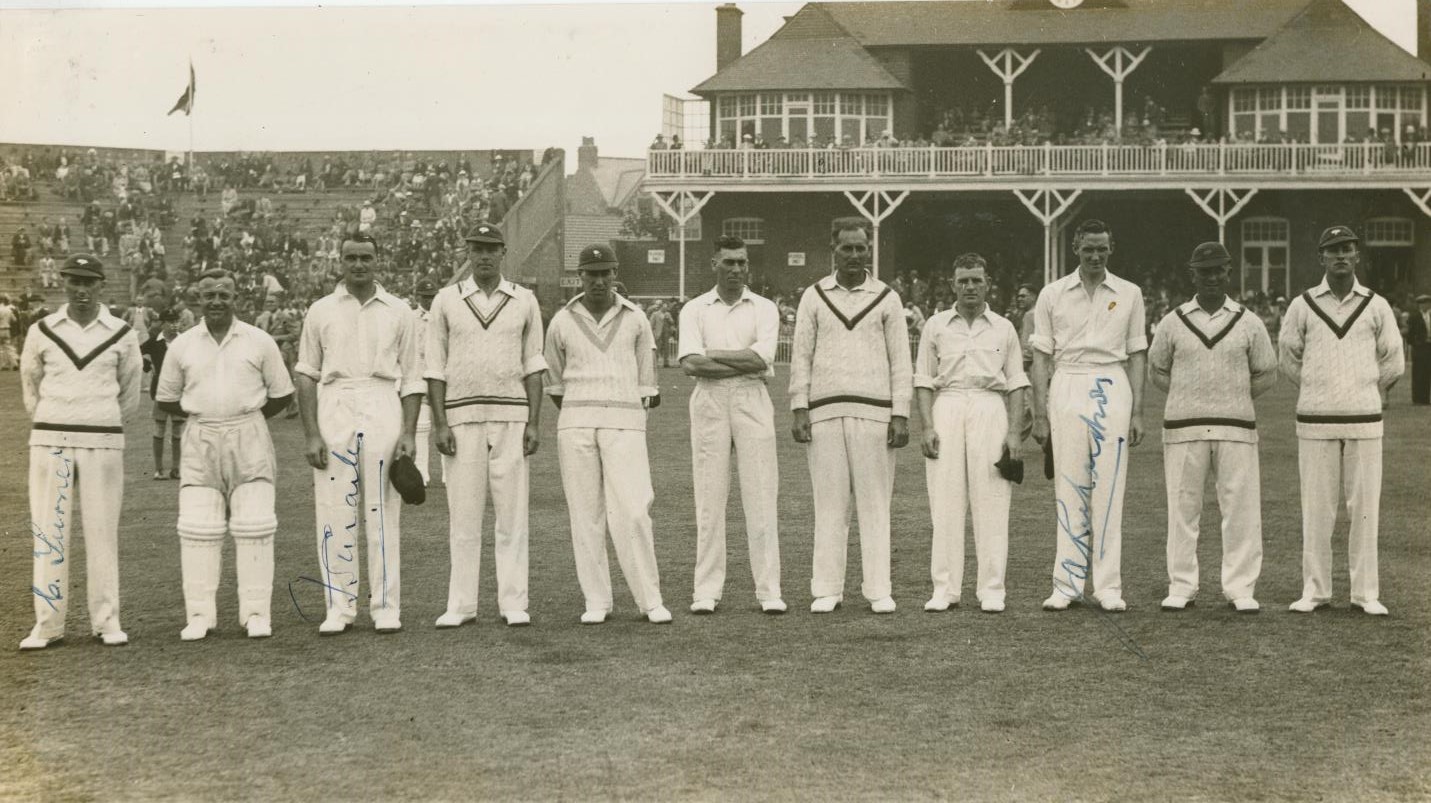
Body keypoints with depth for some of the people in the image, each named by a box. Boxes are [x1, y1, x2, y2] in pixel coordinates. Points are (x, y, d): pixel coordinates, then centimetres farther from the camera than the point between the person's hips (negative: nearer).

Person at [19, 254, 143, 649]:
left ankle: (107, 621, 8)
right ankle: (47, 625, 3)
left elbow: (130, 395, 14)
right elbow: (30, 388, 16)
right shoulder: (41, 332, 4)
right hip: (50, 441, 1)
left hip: (103, 444, -1)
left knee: (103, 532, 1)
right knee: (49, 532, -1)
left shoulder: (122, 335, 2)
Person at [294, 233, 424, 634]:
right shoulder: (321, 311, 9)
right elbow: (306, 375, 6)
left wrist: (409, 433, -2)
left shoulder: (398, 312, 10)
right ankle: (339, 609, 4)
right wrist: (311, 434, -3)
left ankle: (386, 608, 4)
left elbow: (411, 379, 8)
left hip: (383, 411, 0)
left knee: (383, 512, -1)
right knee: (334, 512, -2)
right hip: (334, 410, 0)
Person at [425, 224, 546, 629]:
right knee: (462, 515, 1)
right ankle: (461, 605, 7)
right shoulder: (446, 300, 5)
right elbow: (435, 368, 4)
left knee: (512, 513, 0)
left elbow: (533, 366, 7)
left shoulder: (524, 301, 7)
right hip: (462, 418, 0)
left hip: (511, 418, 0)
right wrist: (440, 424, -5)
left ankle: (513, 603, 5)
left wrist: (534, 423, -2)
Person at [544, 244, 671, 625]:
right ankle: (596, 601, 9)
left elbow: (646, 382, 11)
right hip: (576, 425, 1)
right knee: (585, 514, 1)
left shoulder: (636, 319, 4)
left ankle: (650, 599, -1)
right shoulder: (562, 322, 5)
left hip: (624, 427, -1)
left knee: (632, 513, -10)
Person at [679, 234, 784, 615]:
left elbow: (761, 357, -8)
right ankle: (706, 591, 3)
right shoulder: (694, 309, 9)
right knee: (709, 496, -1)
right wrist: (745, 363, -10)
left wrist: (712, 355, -7)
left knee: (761, 496, -3)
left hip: (752, 400, 0)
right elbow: (690, 364, -7)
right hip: (709, 400, 0)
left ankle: (769, 590, 0)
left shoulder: (764, 308, 9)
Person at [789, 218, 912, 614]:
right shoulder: (814, 296, 9)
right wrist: (799, 410, -1)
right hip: (825, 411, 1)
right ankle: (827, 589, 5)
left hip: (873, 410, -1)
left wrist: (901, 415, -2)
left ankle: (878, 589, 3)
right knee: (829, 501, 1)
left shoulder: (886, 298, 7)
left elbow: (900, 360, 6)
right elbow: (801, 355, 8)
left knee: (875, 501, -1)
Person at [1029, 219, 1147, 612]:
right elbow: (1042, 357, 6)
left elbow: (1136, 355, 9)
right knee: (1068, 486, -1)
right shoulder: (1052, 294, 6)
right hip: (1067, 387, 0)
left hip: (1112, 390, 0)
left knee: (1109, 486, -2)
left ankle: (1109, 586, 1)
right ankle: (1067, 585, 2)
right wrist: (1039, 414, 0)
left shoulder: (1129, 294, 8)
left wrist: (1137, 412, 3)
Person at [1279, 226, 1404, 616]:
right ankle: (1314, 591, 9)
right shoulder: (1302, 306, 3)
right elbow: (1288, 360, 12)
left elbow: (1393, 363, 11)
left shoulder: (1376, 306, 4)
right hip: (1315, 422, 0)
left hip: (1364, 421, 0)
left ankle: (1366, 593, 7)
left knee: (1365, 508, 1)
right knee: (1316, 508, 2)